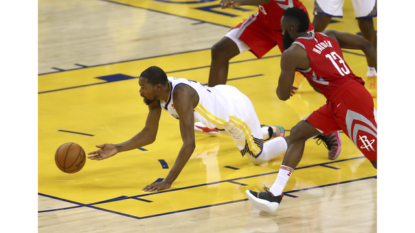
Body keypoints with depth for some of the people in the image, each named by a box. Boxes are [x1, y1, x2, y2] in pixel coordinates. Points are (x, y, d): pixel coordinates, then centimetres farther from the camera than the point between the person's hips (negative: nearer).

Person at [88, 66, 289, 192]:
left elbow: (189, 144, -46)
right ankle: (272, 132, 62)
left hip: (237, 109, -8)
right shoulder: (156, 94, -18)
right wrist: (117, 149, -21)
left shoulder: (181, 95, -43)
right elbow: (149, 135, -8)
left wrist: (168, 181, -48)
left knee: (259, 156, 13)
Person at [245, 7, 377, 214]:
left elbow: (283, 95, 1)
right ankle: (275, 195, 7)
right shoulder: (329, 36, 16)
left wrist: (280, 88, 25)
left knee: (375, 157, -6)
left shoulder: (292, 53, -4)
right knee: (298, 133, 11)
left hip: (349, 101, -9)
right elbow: (366, 45, 11)